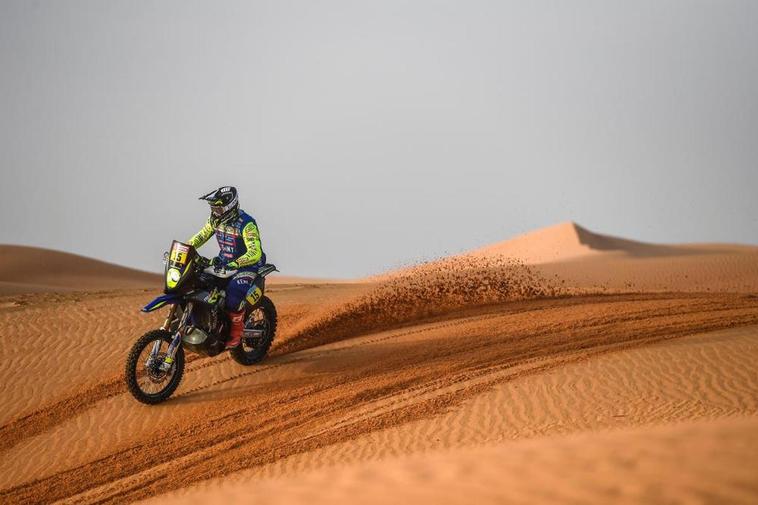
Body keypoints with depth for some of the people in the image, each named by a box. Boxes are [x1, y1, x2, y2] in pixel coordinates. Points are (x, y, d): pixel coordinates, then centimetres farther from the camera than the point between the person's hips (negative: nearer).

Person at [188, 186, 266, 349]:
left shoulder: (246, 223, -25)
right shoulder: (216, 219, -1)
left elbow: (255, 253, -33)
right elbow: (201, 236, 15)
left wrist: (234, 264, -47)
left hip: (248, 266, -8)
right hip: (224, 264, 8)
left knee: (233, 294, -34)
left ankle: (236, 333, -15)